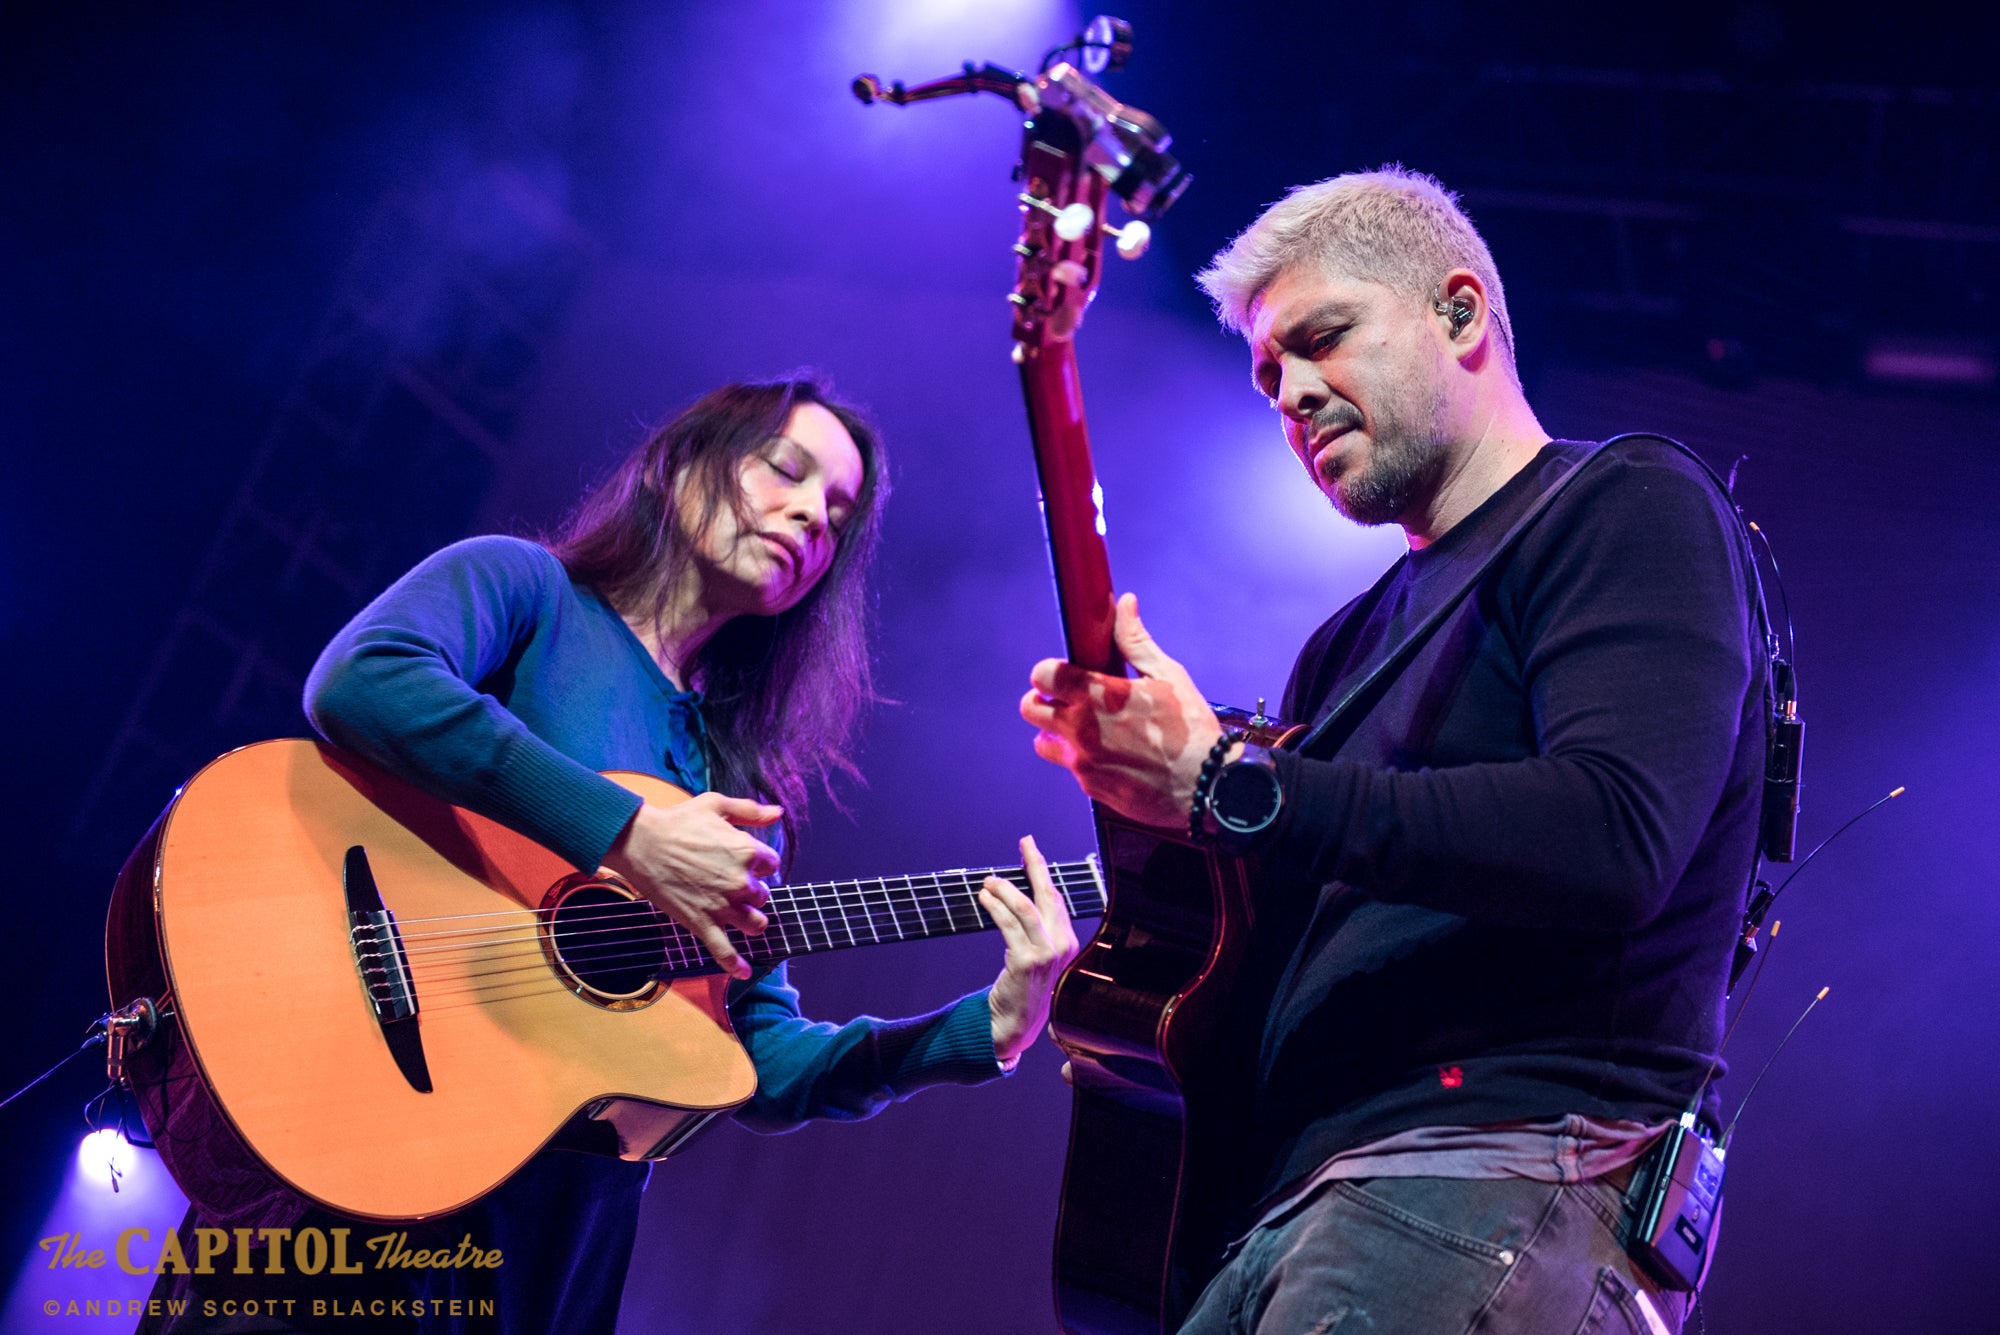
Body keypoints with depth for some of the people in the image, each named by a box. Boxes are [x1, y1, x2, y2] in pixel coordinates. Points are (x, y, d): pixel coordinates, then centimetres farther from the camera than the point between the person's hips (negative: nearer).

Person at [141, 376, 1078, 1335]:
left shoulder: (741, 789, 16)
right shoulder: (524, 588, 1)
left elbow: (763, 1072, 13)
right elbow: (356, 679, -21)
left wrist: (992, 1026, 1)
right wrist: (631, 836, -22)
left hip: (567, 1215, 6)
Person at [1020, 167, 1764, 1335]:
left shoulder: (1625, 511, 0)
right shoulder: (1355, 639, 24)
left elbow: (1615, 842, -18)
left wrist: (1222, 782, -15)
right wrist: (1138, 773, 5)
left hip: (1509, 1163, -8)